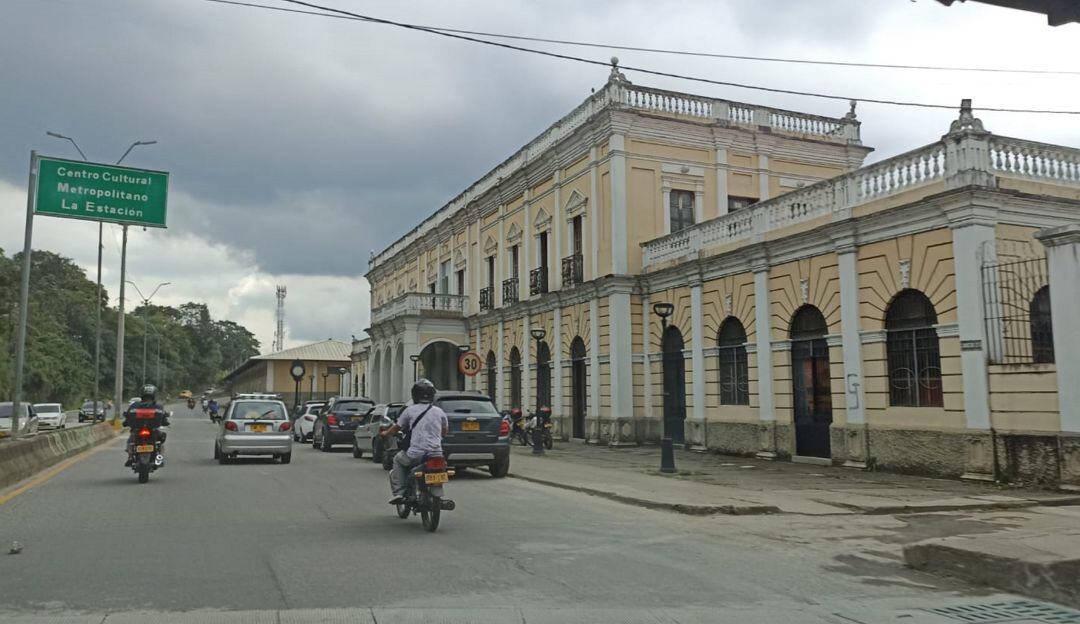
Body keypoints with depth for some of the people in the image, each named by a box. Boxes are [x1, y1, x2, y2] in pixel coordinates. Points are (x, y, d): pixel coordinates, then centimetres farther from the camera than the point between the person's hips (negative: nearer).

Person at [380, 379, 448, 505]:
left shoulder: (410, 410, 2)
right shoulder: (439, 412, 10)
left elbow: (397, 427, 13)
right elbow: (445, 432, 22)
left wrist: (385, 433, 33)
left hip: (416, 454, -2)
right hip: (436, 454, 2)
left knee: (398, 460, 26)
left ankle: (398, 493, 13)